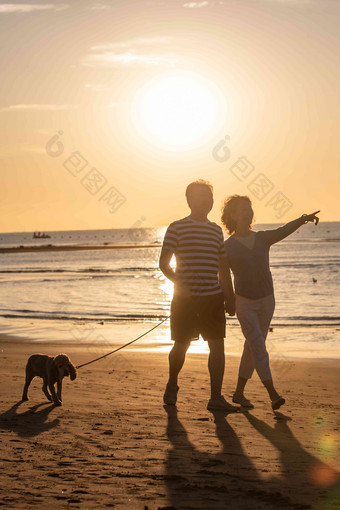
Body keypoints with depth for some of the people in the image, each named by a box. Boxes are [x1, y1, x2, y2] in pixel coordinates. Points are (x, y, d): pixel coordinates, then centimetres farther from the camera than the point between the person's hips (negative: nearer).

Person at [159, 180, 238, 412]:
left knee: (218, 346, -4)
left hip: (213, 297, 4)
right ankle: (172, 386, 31)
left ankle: (216, 398, -2)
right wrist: (179, 283, -19)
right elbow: (164, 263, -4)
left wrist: (230, 297, 15)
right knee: (181, 345, 4)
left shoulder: (216, 230, 13)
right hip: (185, 297, -4)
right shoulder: (177, 227, -2)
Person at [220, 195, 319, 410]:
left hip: (266, 300, 4)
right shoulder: (228, 247, -5)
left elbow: (283, 231, -14)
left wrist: (302, 219, -30)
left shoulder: (263, 238, 3)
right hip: (244, 302, -4)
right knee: (258, 346, -13)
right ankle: (273, 394, -18)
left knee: (252, 348, 10)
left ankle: (239, 393, 22)